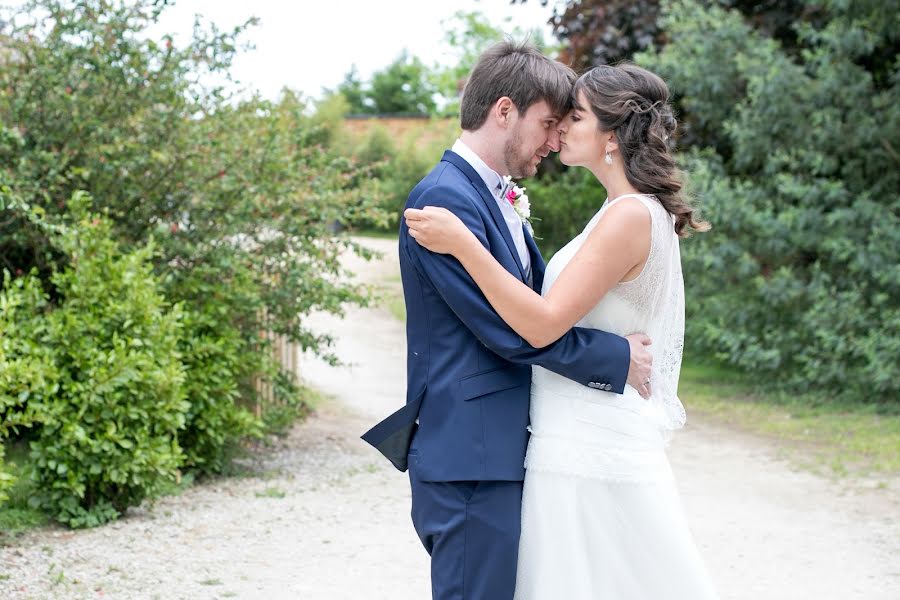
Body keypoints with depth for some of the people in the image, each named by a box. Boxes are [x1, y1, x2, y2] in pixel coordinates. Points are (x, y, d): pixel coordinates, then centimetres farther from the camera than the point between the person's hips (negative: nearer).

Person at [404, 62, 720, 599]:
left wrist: (462, 243, -23)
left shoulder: (630, 217, -18)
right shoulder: (639, 212, 13)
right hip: (595, 445, 10)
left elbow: (544, 323, -23)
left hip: (590, 456, -10)